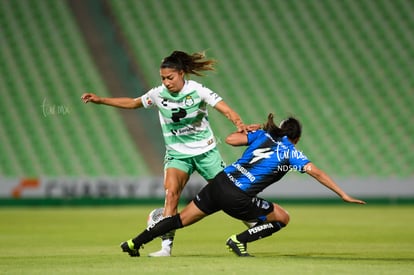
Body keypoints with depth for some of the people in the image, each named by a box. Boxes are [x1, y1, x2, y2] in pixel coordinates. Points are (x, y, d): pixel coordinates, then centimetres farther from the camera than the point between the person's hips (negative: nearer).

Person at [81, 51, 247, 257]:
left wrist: (239, 123, -41)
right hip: (177, 153, 2)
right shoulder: (159, 94, -5)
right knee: (171, 193, -19)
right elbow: (132, 103, 11)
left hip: (205, 151, -2)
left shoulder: (197, 91, -14)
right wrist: (100, 100, 7)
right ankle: (166, 245, -20)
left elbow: (225, 109, -21)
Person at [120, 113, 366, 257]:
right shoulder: (290, 152, 3)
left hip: (219, 182, 6)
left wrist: (249, 131, 30)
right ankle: (240, 240, 2)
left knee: (182, 219, 16)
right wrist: (344, 195, -3)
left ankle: (134, 243, 14)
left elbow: (231, 139, 12)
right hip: (237, 198, -6)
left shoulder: (263, 135, 14)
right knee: (282, 218, 9)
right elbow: (316, 172, -4)